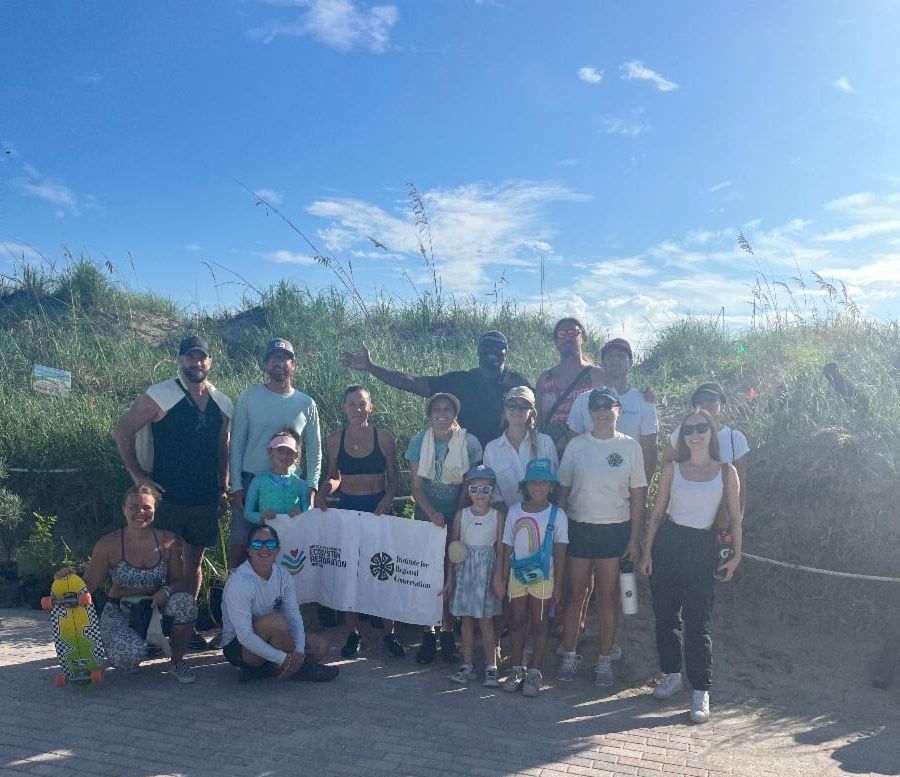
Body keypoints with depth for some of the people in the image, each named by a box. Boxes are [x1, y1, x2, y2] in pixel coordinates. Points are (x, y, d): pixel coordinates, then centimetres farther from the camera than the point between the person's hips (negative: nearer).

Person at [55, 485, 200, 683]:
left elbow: (180, 581, -1)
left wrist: (166, 591, -23)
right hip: (119, 612, -2)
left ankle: (178, 661, -6)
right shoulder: (108, 545, -9)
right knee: (129, 656, -33)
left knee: (184, 601, -32)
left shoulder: (168, 541, -4)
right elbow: (88, 584, -5)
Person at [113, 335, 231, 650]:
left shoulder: (223, 404, 8)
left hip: (205, 500, 5)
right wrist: (139, 476, -9)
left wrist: (223, 489, 11)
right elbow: (122, 431, -5)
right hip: (167, 497, -4)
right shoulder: (160, 396, -7)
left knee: (194, 561, 11)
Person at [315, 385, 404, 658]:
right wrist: (323, 493, -6)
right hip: (346, 507, 2)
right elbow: (333, 476, 12)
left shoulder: (384, 438, -2)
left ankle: (389, 633, 14)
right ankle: (353, 633, 17)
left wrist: (387, 499, -14)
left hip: (378, 507, -2)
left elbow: (393, 479, 3)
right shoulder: (336, 438, 3)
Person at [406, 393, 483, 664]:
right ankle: (428, 634, 11)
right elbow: (416, 484, -2)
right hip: (426, 516, 1)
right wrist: (431, 513, -15)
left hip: (457, 518, -1)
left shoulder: (469, 443, -5)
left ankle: (447, 633, 15)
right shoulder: (419, 442, -1)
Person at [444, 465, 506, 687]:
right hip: (465, 569, 2)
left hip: (486, 571, -2)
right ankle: (467, 665, 16)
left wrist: (498, 577, -6)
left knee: (485, 620, 1)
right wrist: (449, 579, 3)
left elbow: (501, 549, 0)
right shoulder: (461, 515, 1)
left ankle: (491, 667, 10)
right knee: (467, 619, 8)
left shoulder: (497, 516, -2)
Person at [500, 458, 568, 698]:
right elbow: (508, 547, 4)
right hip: (517, 575, 2)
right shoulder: (515, 511, 0)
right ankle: (517, 669, 20)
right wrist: (503, 578, 2)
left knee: (539, 624, 5)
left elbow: (559, 552, -4)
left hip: (543, 577, -2)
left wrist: (558, 585, -5)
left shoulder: (557, 514, -6)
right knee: (516, 622, 8)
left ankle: (535, 672, 16)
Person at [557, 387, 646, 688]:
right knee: (574, 595, 6)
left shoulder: (630, 446, 0)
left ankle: (605, 660, 17)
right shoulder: (576, 445, 1)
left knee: (608, 598, 6)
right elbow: (563, 490, 5)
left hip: (615, 530, 0)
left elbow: (637, 495, 3)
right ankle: (569, 657, 18)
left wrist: (634, 537, -1)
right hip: (578, 528, 1)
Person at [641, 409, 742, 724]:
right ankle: (672, 674, 27)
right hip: (667, 542, 2)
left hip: (702, 547, -2)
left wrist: (736, 555, -1)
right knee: (665, 614, 9)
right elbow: (657, 512, 7)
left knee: (698, 621, -4)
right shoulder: (672, 469, 5)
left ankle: (701, 691, 5)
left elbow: (734, 517, 6)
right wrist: (647, 552, 3)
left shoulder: (726, 472, 3)